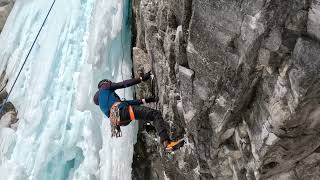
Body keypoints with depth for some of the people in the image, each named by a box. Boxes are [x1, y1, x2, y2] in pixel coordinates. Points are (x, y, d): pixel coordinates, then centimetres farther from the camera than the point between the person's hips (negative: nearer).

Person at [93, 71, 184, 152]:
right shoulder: (104, 86, 18)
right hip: (122, 110, -9)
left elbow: (125, 102, 29)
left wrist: (144, 100, 23)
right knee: (155, 114, -15)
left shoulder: (103, 105, 37)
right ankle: (167, 142, -32)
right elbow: (124, 84, 7)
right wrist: (141, 78, 10)